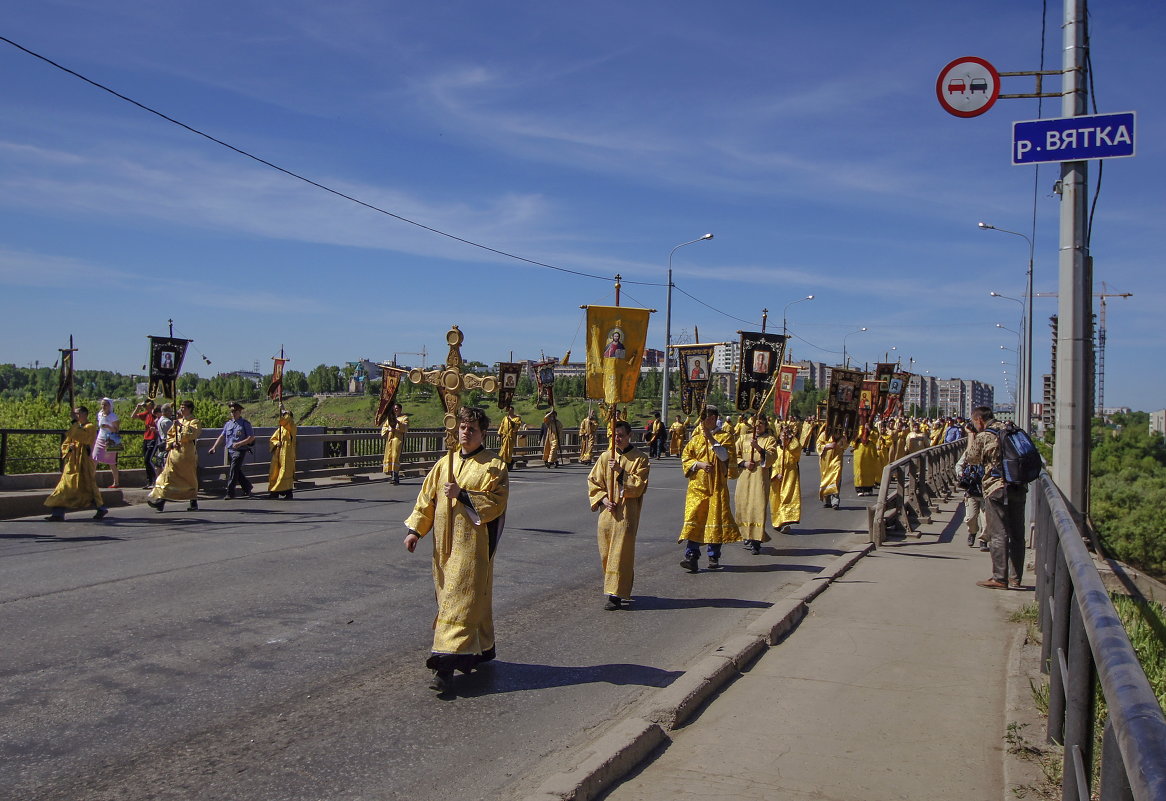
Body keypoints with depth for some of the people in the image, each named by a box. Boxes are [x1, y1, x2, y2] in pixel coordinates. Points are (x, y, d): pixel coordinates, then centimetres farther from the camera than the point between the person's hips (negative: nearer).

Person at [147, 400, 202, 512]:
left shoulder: (195, 422, -1)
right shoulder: (178, 421, 18)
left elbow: (192, 434, -19)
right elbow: (169, 434, 21)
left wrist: (181, 426, -19)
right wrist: (172, 443, 2)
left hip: (187, 454, -5)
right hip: (175, 453, 6)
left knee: (190, 478, 1)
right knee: (168, 475, -3)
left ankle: (194, 503, 11)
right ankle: (161, 500, -6)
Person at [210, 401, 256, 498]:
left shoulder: (245, 423, -4)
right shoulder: (228, 424, 14)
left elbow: (251, 437, -9)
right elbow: (221, 436, 13)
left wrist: (239, 443, -19)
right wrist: (214, 446, 1)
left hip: (240, 451, -6)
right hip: (230, 450, 6)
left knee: (233, 471, -12)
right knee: (237, 472, 12)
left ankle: (230, 493, -8)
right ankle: (247, 488, 27)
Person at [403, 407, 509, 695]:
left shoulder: (494, 466, -4)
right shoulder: (445, 463, 11)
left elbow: (496, 503, -12)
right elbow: (427, 498, 12)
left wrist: (462, 494, -19)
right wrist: (415, 530, 4)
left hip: (473, 544, -6)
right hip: (445, 543, 6)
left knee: (461, 598, -8)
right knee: (451, 596, 12)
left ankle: (446, 665, -10)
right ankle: (482, 649, 28)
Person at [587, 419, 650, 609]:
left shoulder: (639, 459, -3)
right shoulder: (605, 457, 7)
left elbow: (638, 486, -11)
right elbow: (593, 481, 8)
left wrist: (621, 472, -19)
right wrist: (603, 499, -6)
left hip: (626, 514, -4)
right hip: (607, 513, 5)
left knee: (620, 553, -7)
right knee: (606, 553, 10)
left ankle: (616, 595, -4)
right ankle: (622, 588, 28)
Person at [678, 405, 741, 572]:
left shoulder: (726, 437, 2)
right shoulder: (696, 438, 11)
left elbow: (725, 456, -13)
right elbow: (685, 458, 9)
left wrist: (711, 438, -18)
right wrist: (699, 464, -9)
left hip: (717, 486, -2)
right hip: (697, 485, 2)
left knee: (715, 518, 1)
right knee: (694, 520, -7)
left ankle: (714, 556, 15)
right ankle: (692, 557, -9)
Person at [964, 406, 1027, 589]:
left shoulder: (983, 437, -7)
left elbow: (970, 459, 5)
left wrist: (971, 437, 12)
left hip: (997, 488, -6)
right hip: (1019, 488, 6)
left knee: (998, 535, -2)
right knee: (1017, 534, 11)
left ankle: (1000, 578, -1)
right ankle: (1015, 578, 16)